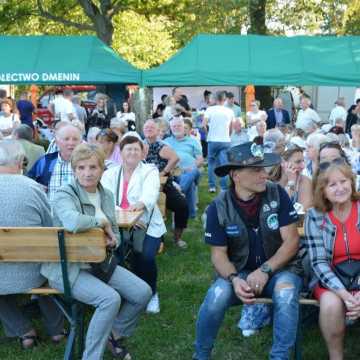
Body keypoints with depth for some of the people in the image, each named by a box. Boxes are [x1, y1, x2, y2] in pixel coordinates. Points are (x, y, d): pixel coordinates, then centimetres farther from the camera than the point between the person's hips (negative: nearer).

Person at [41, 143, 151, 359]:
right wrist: (102, 221, -19)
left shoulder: (106, 195, 7)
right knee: (110, 298, -28)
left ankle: (116, 334, 21)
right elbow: (72, 222, -37)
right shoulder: (65, 194, -14)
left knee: (143, 292, -6)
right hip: (68, 268, -7)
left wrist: (112, 240, -9)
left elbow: (115, 233, 17)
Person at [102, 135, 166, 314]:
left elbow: (151, 193, -16)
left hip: (147, 225, -1)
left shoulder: (150, 171, 5)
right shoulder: (110, 174, 11)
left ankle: (151, 294, 5)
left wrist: (140, 204, -40)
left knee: (145, 257, -26)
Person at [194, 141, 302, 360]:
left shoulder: (277, 194, -11)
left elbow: (291, 240, -10)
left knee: (286, 293, -34)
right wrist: (234, 279, -27)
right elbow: (219, 254, -7)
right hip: (240, 271, 0)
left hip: (279, 268, 0)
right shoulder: (218, 208, -9)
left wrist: (265, 271, -22)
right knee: (217, 295, -29)